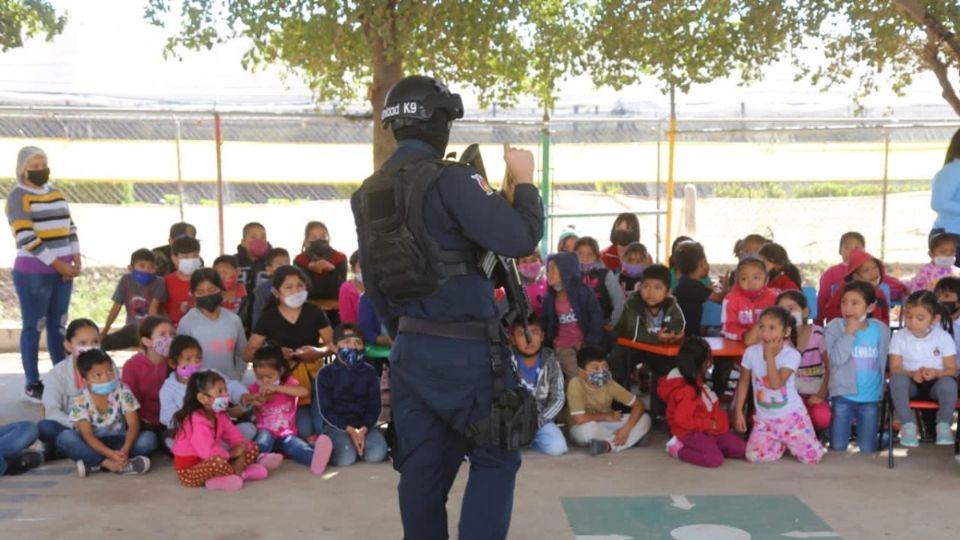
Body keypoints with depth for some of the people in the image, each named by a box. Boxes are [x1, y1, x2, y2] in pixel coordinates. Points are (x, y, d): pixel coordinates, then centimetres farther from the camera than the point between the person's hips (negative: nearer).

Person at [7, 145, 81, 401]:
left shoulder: (56, 193, 15)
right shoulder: (18, 196, -7)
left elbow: (70, 228, 15)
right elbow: (26, 238, -15)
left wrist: (76, 261, 0)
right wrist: (59, 265, -15)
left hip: (62, 271, 6)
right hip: (33, 272, -6)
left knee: (58, 325, 11)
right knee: (33, 326, -1)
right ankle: (32, 384, 5)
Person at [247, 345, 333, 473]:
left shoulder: (289, 383, 2)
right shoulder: (255, 388, 7)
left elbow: (304, 392, -21)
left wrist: (277, 388, -28)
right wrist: (251, 400, -17)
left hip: (285, 435, -1)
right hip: (265, 433, 1)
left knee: (293, 442, -33)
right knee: (264, 436, -34)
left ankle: (315, 458, -63)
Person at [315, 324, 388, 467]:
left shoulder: (369, 372, 6)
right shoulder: (325, 374, -1)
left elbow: (374, 407, 4)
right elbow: (325, 410, -4)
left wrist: (363, 429, -16)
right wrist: (349, 430, -18)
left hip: (363, 424, 3)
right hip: (336, 425, -3)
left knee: (377, 454, -26)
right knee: (346, 458, -31)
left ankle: (357, 445, 4)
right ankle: (332, 449, 1)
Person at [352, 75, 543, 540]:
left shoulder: (368, 195, 9)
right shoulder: (449, 180, -16)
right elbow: (519, 239, -20)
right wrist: (523, 181, -4)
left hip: (409, 349, 7)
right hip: (465, 351, -7)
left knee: (421, 468, 13)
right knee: (495, 458, 8)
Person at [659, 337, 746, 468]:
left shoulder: (696, 382, 8)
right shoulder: (687, 390, -22)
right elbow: (682, 420, -25)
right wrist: (708, 424, -18)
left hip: (708, 430, 9)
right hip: (692, 433, -9)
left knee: (743, 450, 2)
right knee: (715, 459, -29)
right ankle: (679, 449, -9)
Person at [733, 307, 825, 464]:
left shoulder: (792, 355, -16)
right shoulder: (751, 352, -8)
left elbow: (776, 384, -26)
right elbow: (744, 381, 3)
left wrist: (770, 355, -27)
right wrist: (739, 411, 0)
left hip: (791, 414, -2)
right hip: (765, 418, 2)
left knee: (813, 457, -9)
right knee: (754, 457, -14)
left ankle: (788, 442, 23)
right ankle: (780, 443, 16)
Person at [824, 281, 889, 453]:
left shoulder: (881, 329, 0)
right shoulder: (835, 326, -9)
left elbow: (882, 363, 10)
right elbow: (837, 358, -20)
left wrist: (880, 390, 13)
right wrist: (849, 332, -20)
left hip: (871, 398, 2)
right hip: (843, 396, -2)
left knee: (868, 449, 6)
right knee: (838, 447, 3)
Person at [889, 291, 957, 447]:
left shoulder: (944, 337, -5)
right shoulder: (899, 337, -4)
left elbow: (952, 370, -6)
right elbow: (895, 369, -7)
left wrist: (937, 373, -29)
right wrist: (912, 374, -28)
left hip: (935, 384, 0)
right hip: (911, 384, 1)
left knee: (949, 382, -35)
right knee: (898, 378, -33)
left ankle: (943, 425, -15)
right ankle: (908, 424, -25)